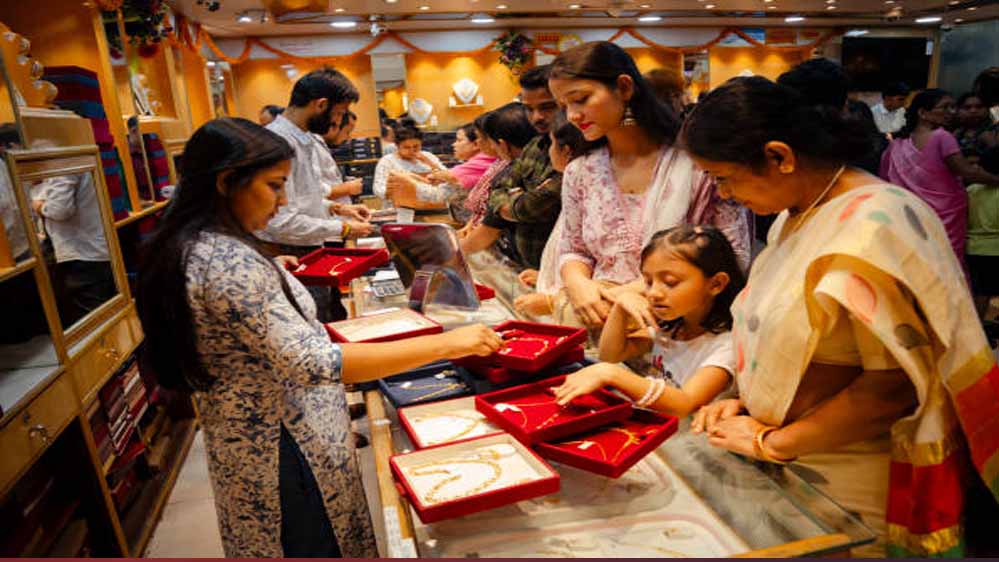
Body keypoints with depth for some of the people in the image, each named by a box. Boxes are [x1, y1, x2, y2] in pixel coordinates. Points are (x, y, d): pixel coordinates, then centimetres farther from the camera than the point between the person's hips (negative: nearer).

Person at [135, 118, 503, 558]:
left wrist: (270, 271, 14)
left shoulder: (183, 248, 2)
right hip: (283, 443, -9)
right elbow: (315, 365, -36)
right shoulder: (230, 262, -29)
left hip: (237, 433, 9)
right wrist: (446, 343, -35)